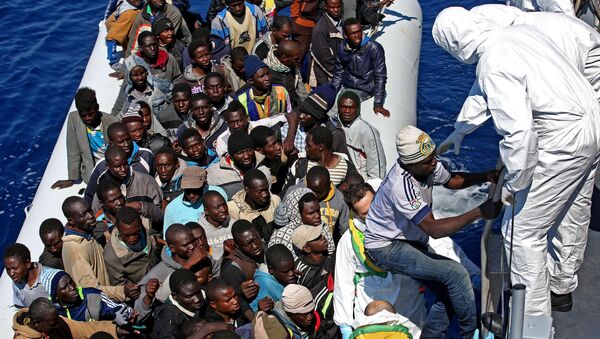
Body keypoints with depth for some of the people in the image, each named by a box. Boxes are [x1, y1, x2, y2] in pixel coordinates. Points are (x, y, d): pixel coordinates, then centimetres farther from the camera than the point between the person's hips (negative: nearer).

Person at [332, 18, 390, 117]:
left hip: (364, 91, -5)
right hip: (346, 88, 5)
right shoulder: (342, 49, 0)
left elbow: (380, 77, -12)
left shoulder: (374, 48, -14)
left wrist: (378, 104, -17)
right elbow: (338, 75, 11)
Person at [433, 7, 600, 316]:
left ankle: (534, 318, 9)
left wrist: (514, 184, -15)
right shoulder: (520, 32, 6)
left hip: (562, 142, -10)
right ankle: (562, 288, 45)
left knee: (522, 230, 1)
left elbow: (518, 130, -27)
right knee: (572, 218, 25)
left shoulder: (492, 65, -21)